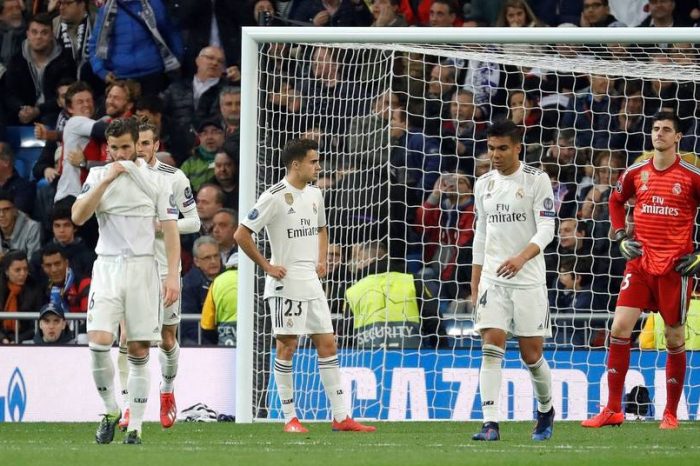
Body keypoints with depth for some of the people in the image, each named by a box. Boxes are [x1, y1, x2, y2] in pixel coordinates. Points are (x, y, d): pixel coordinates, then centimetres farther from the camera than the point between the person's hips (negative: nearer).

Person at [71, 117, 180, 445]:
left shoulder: (156, 181, 4)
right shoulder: (98, 176, 6)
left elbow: (170, 231, 4)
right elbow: (78, 216, -7)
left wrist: (173, 276, -5)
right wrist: (107, 180, -14)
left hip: (142, 267, 0)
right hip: (107, 267, 0)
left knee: (139, 351, -1)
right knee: (99, 342, -17)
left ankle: (135, 427, 4)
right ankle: (110, 410, 2)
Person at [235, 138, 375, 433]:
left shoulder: (315, 194, 11)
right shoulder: (275, 197, -12)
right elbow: (241, 234, -12)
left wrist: (321, 260, 14)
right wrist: (266, 266, -11)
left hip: (311, 283, 7)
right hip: (285, 284, -7)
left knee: (327, 345, 5)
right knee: (287, 347, -2)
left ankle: (340, 417, 6)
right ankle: (290, 418, 4)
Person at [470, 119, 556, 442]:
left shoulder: (536, 181, -4)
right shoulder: (484, 185, 11)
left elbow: (546, 229, -12)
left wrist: (521, 257, -30)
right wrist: (474, 287, 17)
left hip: (528, 279, -3)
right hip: (492, 279, 3)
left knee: (531, 354, 3)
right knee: (491, 348, -12)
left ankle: (546, 409, 30)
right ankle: (490, 424, -17)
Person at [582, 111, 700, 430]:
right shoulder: (636, 173, 5)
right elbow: (616, 201, 24)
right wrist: (621, 237, 10)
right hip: (640, 261, 3)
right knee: (620, 327, -8)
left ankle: (670, 413, 16)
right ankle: (613, 410, -3)